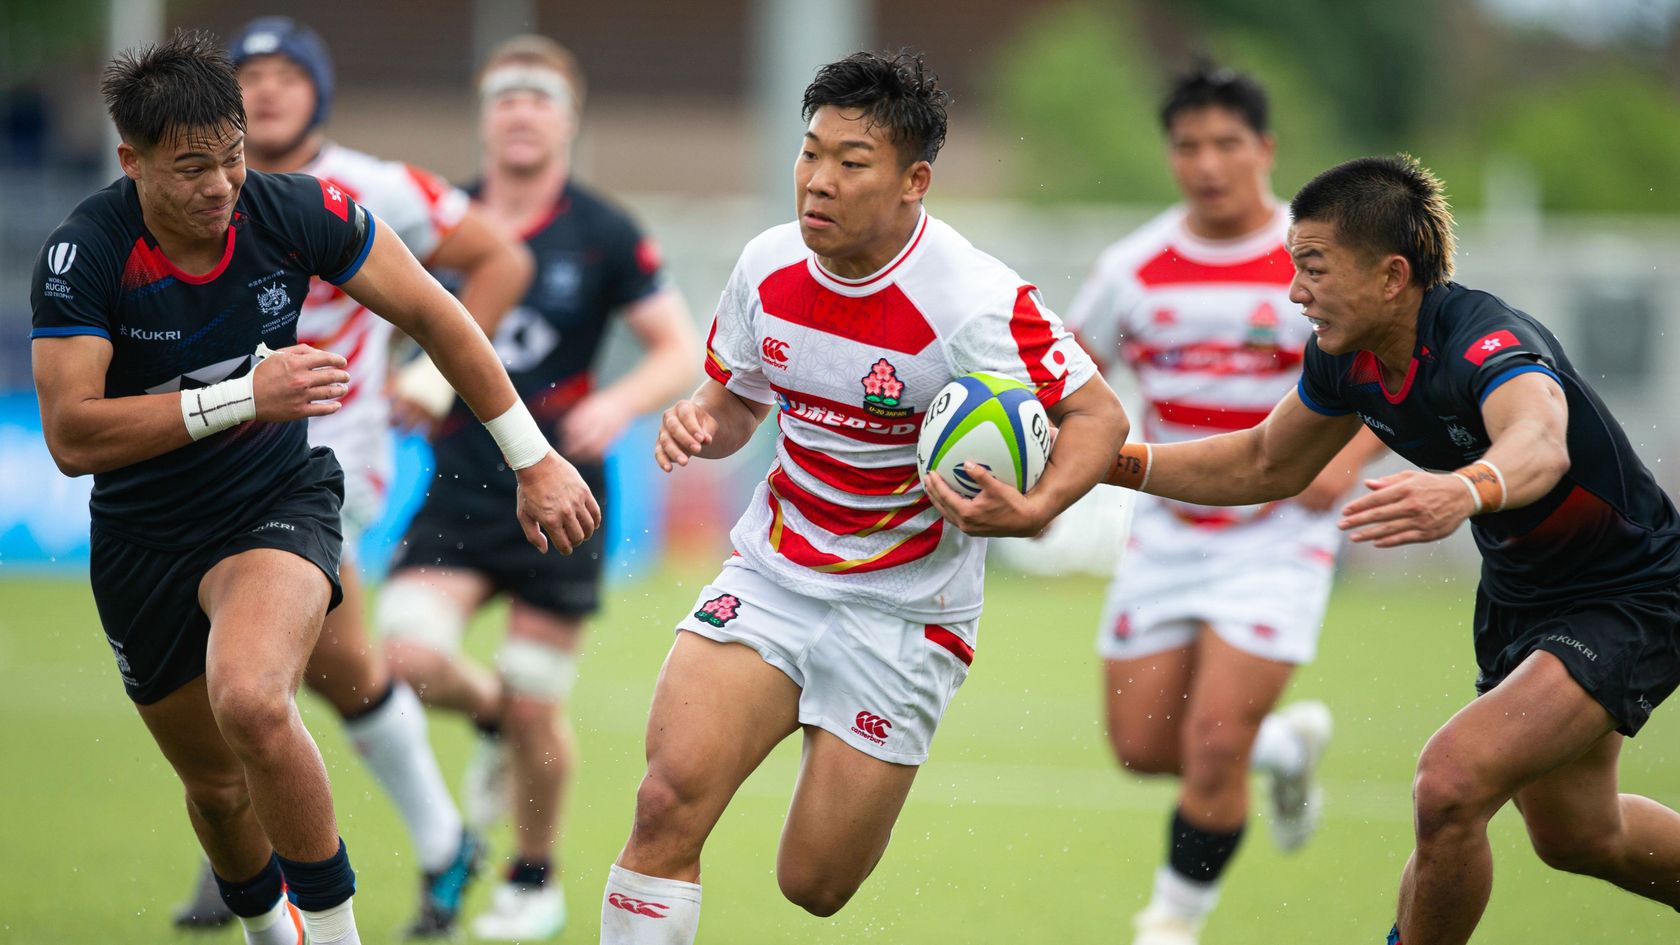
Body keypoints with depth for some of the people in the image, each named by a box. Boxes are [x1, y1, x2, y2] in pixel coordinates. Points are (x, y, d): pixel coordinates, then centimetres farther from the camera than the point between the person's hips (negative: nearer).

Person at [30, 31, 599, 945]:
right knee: (215, 784, 15)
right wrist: (244, 397, -35)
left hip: (277, 501, -1)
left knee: (251, 702, -32)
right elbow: (70, 435, -28)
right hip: (143, 542, 1)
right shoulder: (81, 255, -21)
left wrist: (535, 461, -2)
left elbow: (434, 317, -3)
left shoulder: (293, 212, -16)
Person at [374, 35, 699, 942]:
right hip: (461, 486, 2)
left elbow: (679, 349, 0)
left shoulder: (603, 235, -3)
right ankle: (492, 720, 19)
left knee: (534, 709, 0)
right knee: (411, 656, -18)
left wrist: (618, 404, -18)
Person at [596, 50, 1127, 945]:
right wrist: (698, 422, -10)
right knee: (670, 798, -19)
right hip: (767, 576, 3)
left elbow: (1098, 415, -11)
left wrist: (1032, 511, -30)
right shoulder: (767, 266, -3)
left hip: (902, 616, -3)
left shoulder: (975, 302, -20)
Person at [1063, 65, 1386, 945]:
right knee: (1144, 746, 4)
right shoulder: (1134, 267, -1)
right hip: (1167, 532, 4)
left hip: (1279, 536, -4)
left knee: (1212, 744, -14)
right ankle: (1287, 743, 34)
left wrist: (1345, 458, -17)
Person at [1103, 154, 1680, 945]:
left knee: (1451, 783, -27)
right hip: (1517, 594, 9)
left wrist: (1467, 491, -79)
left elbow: (1540, 444, -57)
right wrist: (1115, 462, -4)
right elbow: (1266, 466, 7)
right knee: (1575, 837, 24)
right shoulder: (1345, 358, -10)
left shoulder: (1488, 344, -35)